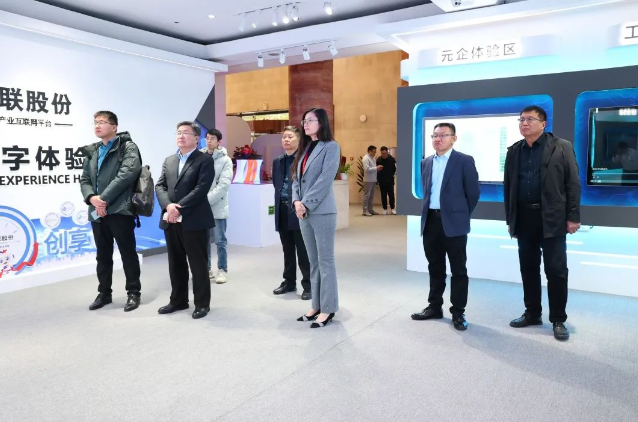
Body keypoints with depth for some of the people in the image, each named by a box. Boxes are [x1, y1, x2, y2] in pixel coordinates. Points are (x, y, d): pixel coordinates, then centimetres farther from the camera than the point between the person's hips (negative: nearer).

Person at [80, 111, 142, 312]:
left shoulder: (128, 148, -3)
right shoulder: (92, 151, 18)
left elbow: (127, 175, -16)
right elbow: (84, 180, 12)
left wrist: (104, 199, -17)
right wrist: (92, 198, -9)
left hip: (120, 210, -6)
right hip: (97, 212, 6)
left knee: (128, 253, 2)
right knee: (103, 255, 15)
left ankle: (134, 293, 14)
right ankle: (104, 293, 27)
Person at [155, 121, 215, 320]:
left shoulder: (205, 160, -4)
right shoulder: (169, 160, 16)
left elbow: (201, 189, -14)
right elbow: (159, 186, 8)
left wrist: (179, 208, -18)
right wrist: (168, 205, -12)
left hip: (194, 220, -6)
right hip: (170, 220, 6)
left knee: (198, 264, 2)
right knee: (176, 264, 14)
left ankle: (202, 303, 14)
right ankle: (178, 300, 28)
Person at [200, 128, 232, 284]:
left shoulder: (225, 160, -3)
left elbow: (223, 185, -12)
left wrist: (206, 200, -18)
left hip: (217, 207, -3)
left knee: (220, 241, 2)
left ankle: (222, 270, 14)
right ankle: (206, 269, 24)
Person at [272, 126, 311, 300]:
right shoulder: (277, 161, 14)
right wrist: (279, 204, 9)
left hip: (299, 211, -6)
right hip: (282, 212, 6)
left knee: (303, 251, 1)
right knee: (287, 250, 15)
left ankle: (308, 285, 11)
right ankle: (289, 282, 27)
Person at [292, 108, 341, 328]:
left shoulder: (331, 147, -4)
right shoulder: (304, 148, 17)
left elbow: (325, 180, -14)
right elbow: (296, 178, 12)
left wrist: (306, 204, -15)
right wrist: (297, 202, -5)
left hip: (322, 212, -7)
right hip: (304, 212, 7)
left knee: (325, 261, 0)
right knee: (313, 261, 12)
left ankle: (327, 309, 8)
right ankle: (316, 306, 21)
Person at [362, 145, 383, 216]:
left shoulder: (372, 158, 16)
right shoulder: (366, 158, -11)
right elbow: (367, 169, -20)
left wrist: (378, 168, 2)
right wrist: (376, 168, -16)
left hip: (373, 180, 9)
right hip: (368, 180, -9)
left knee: (371, 196, 12)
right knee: (367, 195, -4)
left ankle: (370, 209, 19)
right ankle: (365, 211, -1)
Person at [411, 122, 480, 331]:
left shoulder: (464, 161, -5)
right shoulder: (426, 162, 12)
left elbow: (473, 192, -3)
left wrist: (461, 214, 4)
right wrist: (428, 212, 14)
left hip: (453, 223, -5)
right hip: (430, 221, 6)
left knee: (458, 270, 4)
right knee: (435, 268, 15)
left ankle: (458, 312, 13)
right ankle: (434, 307, 27)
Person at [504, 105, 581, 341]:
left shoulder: (561, 147, -1)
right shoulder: (514, 151, 10)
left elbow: (572, 184, -4)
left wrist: (573, 217, -8)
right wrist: (510, 219, 9)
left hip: (551, 218, -4)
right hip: (524, 218, 4)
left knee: (556, 270, 1)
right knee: (528, 269, 11)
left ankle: (558, 320, 13)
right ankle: (532, 313, 24)